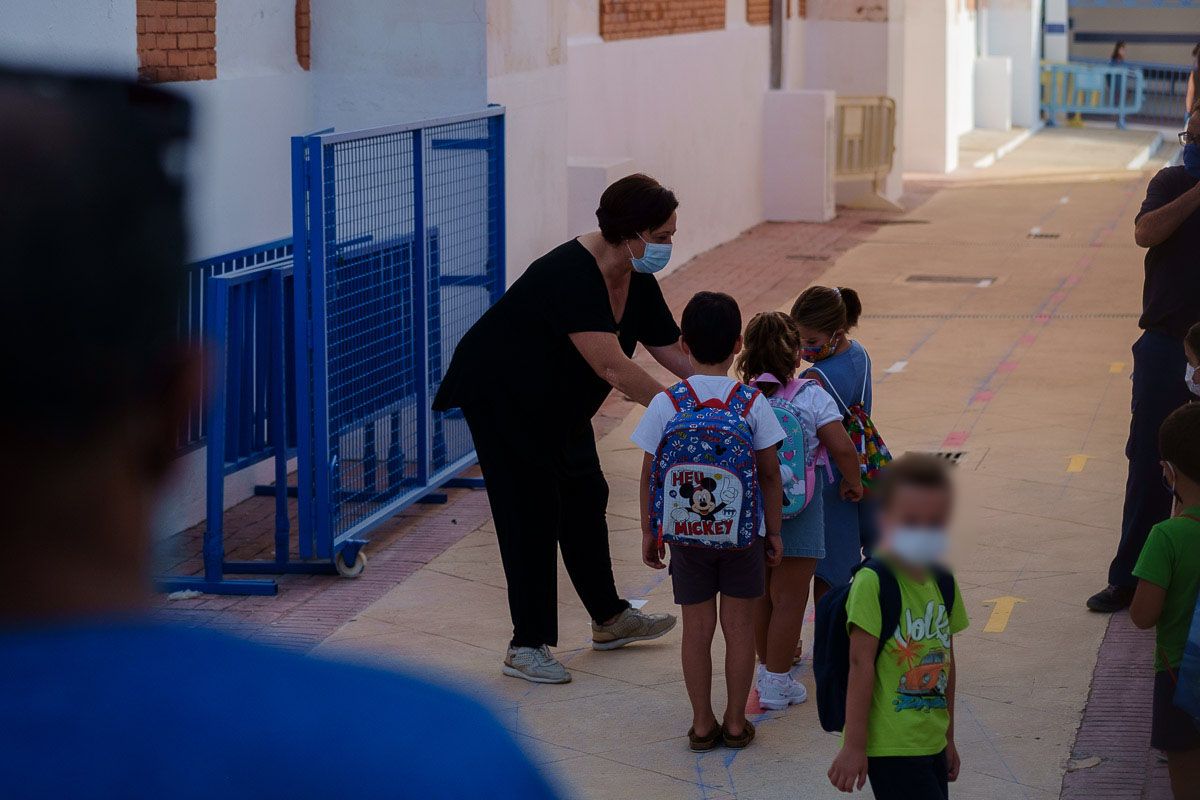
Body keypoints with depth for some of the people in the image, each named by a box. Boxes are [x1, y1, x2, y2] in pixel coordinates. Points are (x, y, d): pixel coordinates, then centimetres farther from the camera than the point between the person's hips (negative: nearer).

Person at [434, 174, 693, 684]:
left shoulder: (637, 282, -7)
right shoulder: (571, 275, -35)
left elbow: (674, 354, -2)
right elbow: (612, 367, -42)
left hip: (557, 403, 9)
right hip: (501, 397, -9)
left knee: (585, 498, 15)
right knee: (533, 511, -8)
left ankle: (610, 620, 30)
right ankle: (526, 646, -1)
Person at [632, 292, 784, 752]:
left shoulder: (666, 404, -11)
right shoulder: (752, 403, -11)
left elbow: (650, 474, -5)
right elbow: (769, 473, -5)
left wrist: (649, 532, 8)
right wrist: (774, 532, 8)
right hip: (743, 533, 0)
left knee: (697, 626, 10)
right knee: (739, 624, 10)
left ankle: (702, 724, 18)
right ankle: (735, 722, 18)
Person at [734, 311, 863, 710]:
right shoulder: (812, 397, -11)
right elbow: (842, 448, -15)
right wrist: (852, 483, 4)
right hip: (797, 513, -4)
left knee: (760, 594, 19)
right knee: (789, 598, 5)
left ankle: (766, 668, 33)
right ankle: (777, 684, 8)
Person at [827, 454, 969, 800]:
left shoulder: (942, 583, 8)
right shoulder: (872, 583, -14)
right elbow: (861, 665, -15)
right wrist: (854, 745, -15)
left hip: (932, 744, 8)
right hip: (892, 748, -8)